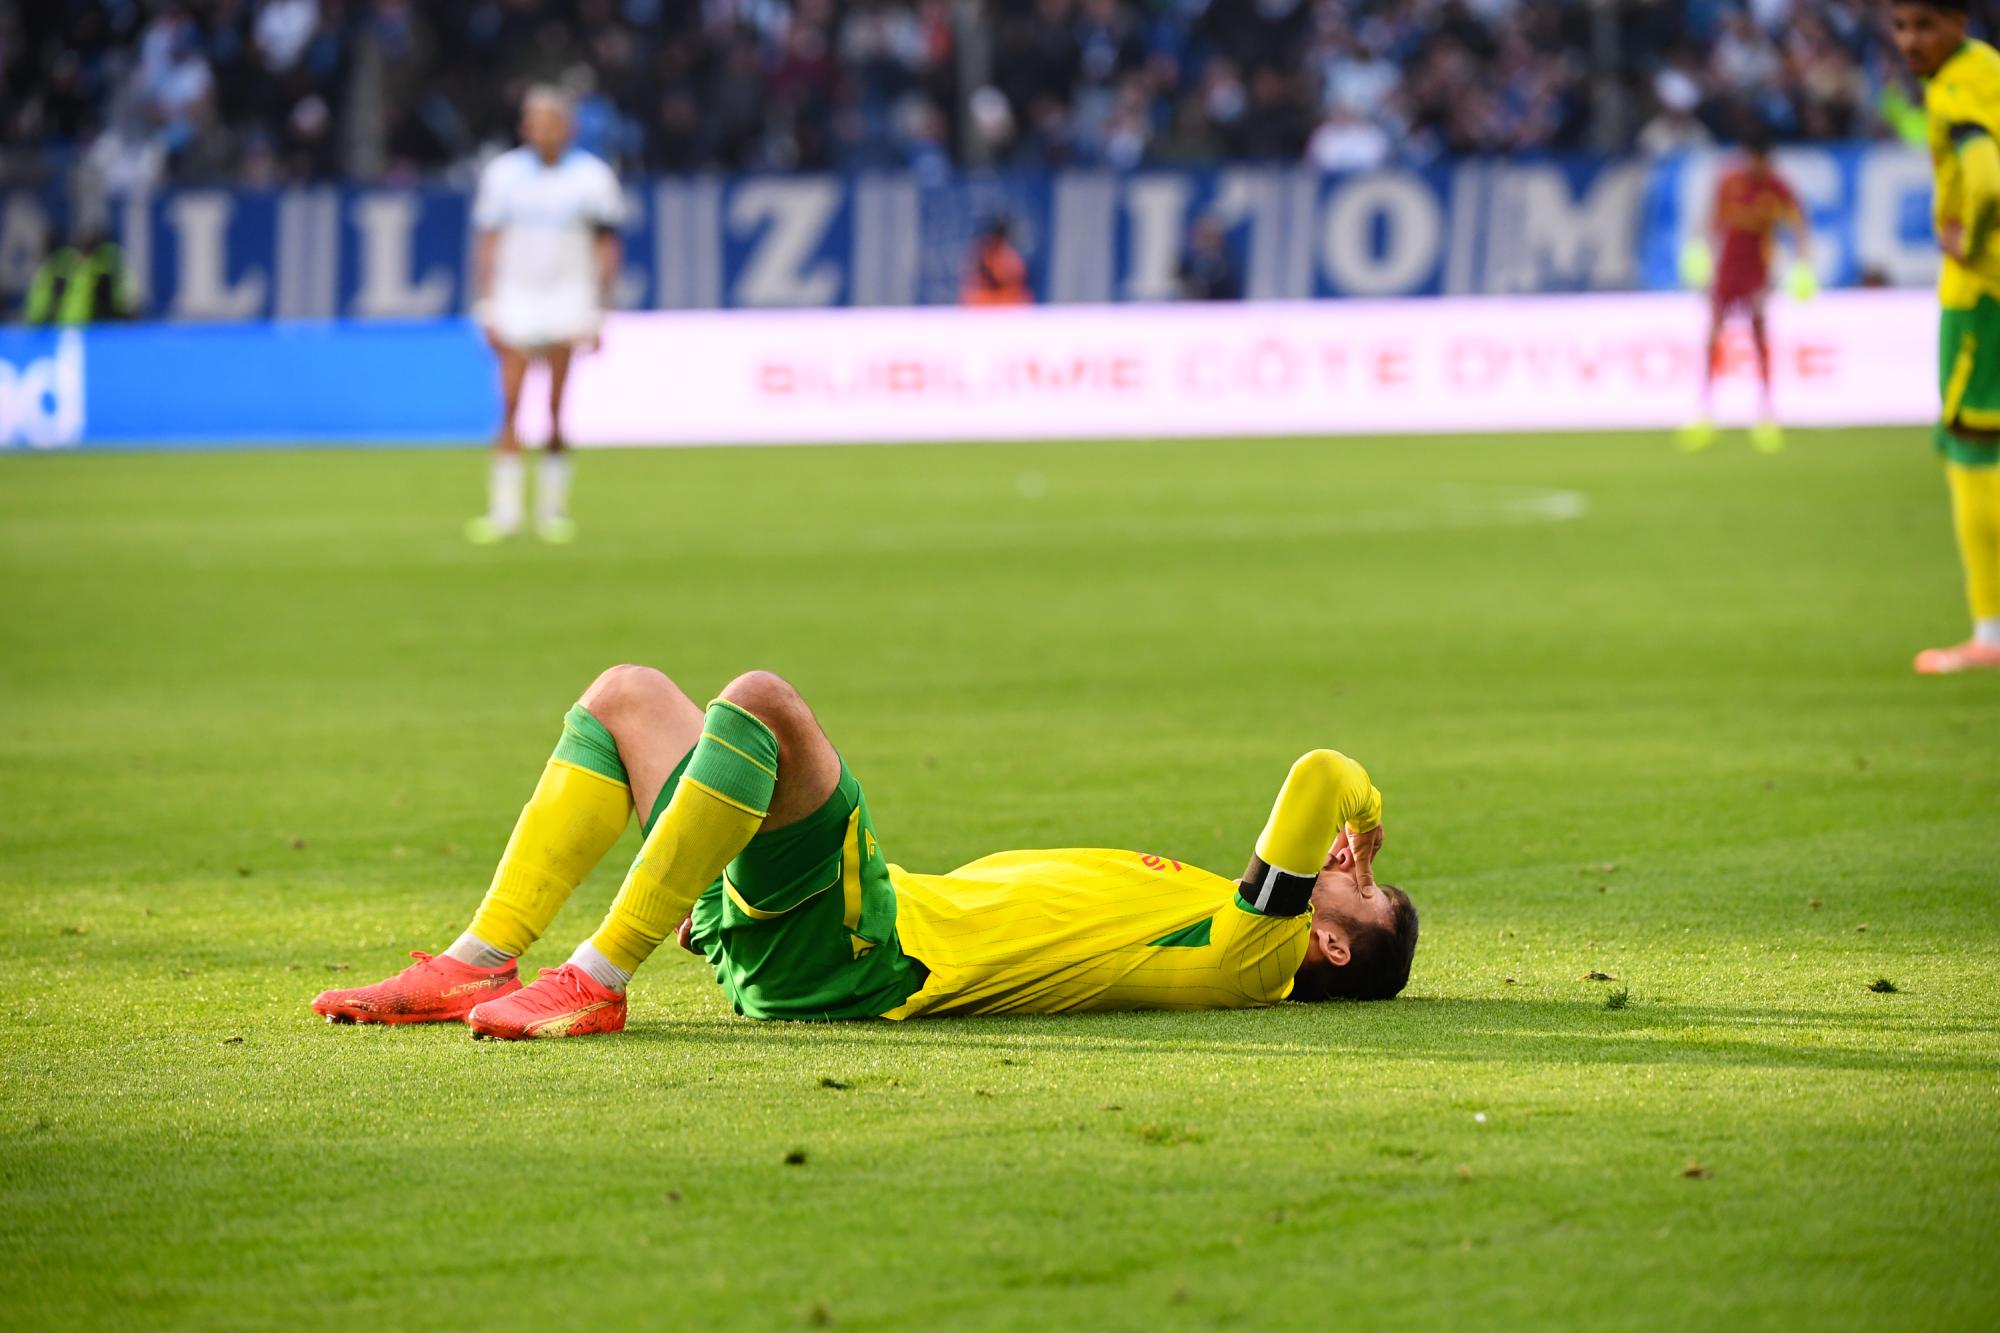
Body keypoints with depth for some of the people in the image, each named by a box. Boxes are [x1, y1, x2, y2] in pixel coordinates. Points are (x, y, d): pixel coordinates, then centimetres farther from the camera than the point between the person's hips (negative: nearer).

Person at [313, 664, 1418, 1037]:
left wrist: (1356, 807, 7)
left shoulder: (1250, 949, -5)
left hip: (866, 956, -10)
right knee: (625, 693, 10)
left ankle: (595, 982, -25)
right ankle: (478, 965, -1)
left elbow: (1322, 777, -18)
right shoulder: (1189, 920, 24)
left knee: (760, 700, -29)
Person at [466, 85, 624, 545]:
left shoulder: (592, 177, 1)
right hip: (515, 299, 1)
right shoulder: (502, 174, 3)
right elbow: (487, 244, 7)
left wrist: (598, 313, 0)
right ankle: (504, 509, -6)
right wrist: (486, 309, 1)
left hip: (568, 303, -1)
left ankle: (552, 507, 7)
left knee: (557, 411, -4)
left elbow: (606, 248, 5)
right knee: (510, 408, -8)